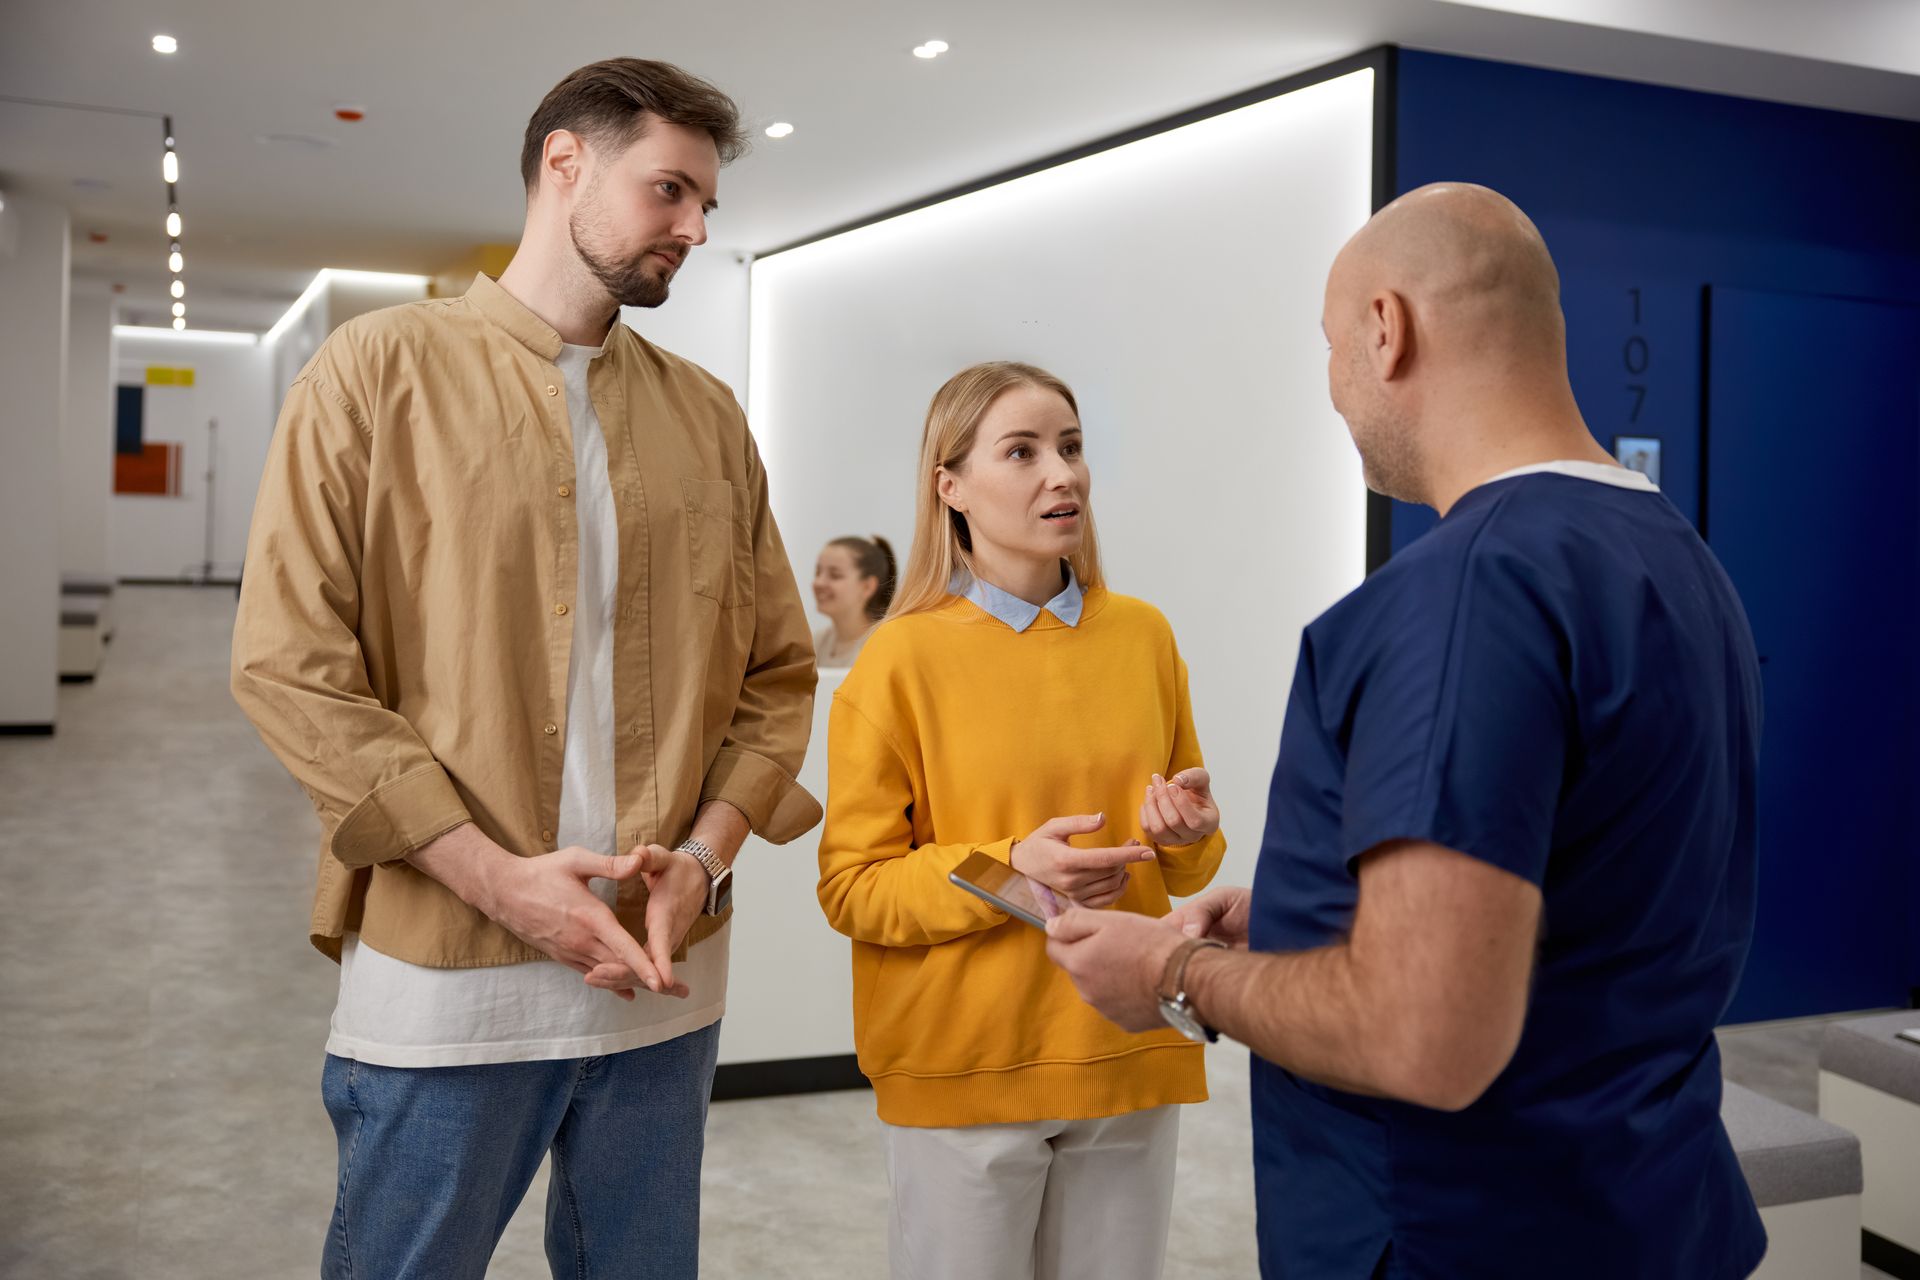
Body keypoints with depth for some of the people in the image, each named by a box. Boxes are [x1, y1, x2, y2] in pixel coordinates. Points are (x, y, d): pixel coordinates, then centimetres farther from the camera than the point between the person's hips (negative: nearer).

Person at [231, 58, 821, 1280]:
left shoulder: (708, 416, 10)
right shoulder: (381, 369, -2)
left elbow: (777, 671, 11)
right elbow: (290, 661, -8)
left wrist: (704, 857, -7)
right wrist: (496, 877, -15)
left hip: (665, 973, 4)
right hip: (442, 976, -3)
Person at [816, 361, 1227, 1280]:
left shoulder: (1144, 635, 5)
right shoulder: (904, 657, -7)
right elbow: (850, 886, -7)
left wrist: (1188, 836, -8)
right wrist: (1009, 870, -21)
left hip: (1129, 1060, 4)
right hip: (964, 1068, -3)